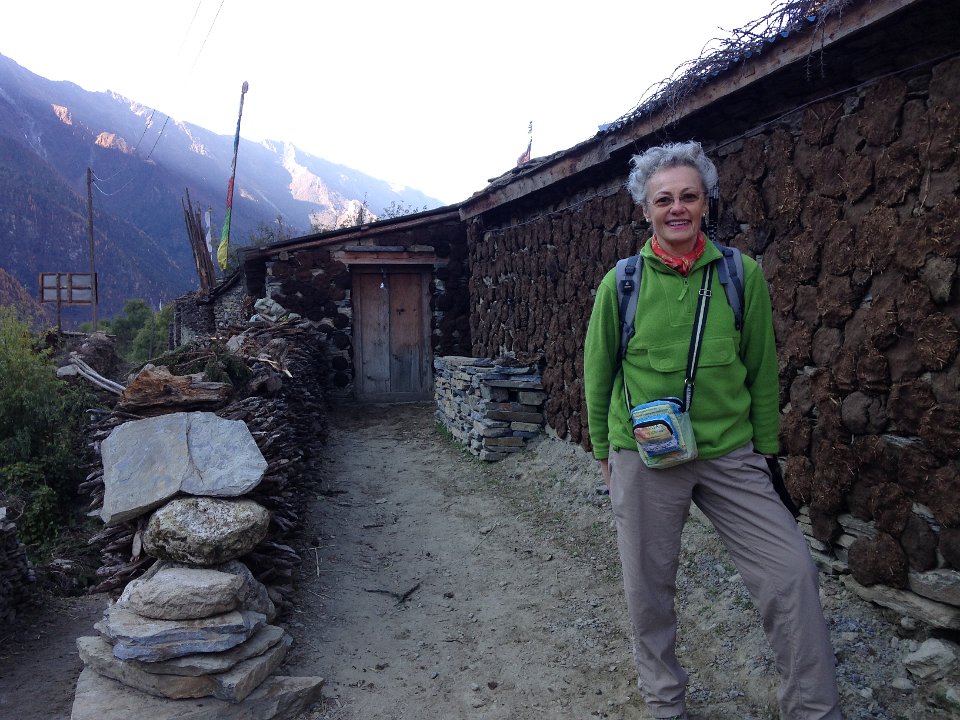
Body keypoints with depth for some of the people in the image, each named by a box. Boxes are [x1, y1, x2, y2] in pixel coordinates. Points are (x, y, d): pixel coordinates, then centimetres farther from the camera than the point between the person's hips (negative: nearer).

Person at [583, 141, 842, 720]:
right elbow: (598, 373, 6)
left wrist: (765, 450, 8)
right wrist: (604, 450, 9)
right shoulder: (622, 282, -3)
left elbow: (763, 370, 6)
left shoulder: (742, 275, -1)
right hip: (642, 458, 0)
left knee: (793, 573, -7)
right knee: (648, 585, 11)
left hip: (730, 455, 1)